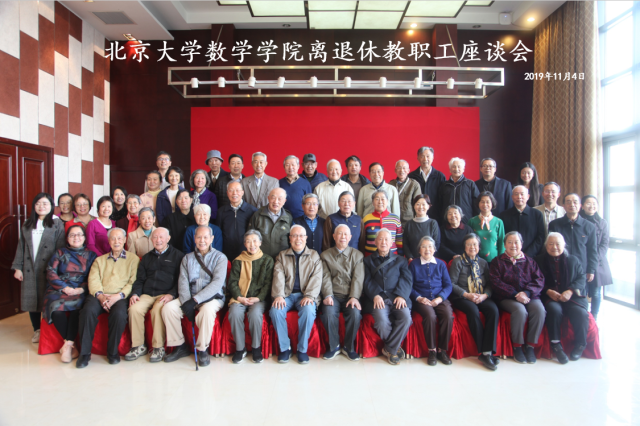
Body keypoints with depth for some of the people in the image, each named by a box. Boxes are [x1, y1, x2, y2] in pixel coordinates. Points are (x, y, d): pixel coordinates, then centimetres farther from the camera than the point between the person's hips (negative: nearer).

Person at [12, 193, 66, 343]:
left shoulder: (57, 224, -3)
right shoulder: (27, 225, 11)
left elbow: (60, 249, -6)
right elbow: (21, 247, 12)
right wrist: (17, 267, 6)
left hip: (48, 269, -4)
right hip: (29, 270, 4)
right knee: (31, 300, 9)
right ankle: (37, 330, 24)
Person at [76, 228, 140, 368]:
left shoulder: (133, 259, 15)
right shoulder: (99, 260, 26)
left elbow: (133, 282, 2)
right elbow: (93, 280, 10)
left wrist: (118, 296, -13)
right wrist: (100, 295, -11)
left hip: (120, 297, -2)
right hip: (99, 296, 3)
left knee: (119, 314, -34)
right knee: (88, 310, -31)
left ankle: (113, 351, -13)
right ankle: (84, 353, -18)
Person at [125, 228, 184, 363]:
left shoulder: (177, 255, 10)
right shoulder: (147, 258, 25)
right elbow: (139, 279, 21)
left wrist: (171, 294, -14)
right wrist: (135, 293, 1)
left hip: (165, 295, -4)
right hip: (146, 295, 4)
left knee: (157, 310, -33)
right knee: (134, 309, -25)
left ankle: (158, 347, -21)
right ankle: (138, 346, -12)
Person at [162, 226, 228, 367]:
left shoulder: (220, 258, 1)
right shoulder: (187, 258, 15)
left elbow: (217, 283, -12)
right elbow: (183, 282, 3)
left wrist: (195, 300, -21)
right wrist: (186, 302, -15)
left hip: (212, 297, -4)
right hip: (189, 297, 4)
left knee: (207, 310, -36)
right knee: (168, 308, -19)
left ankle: (202, 350, -15)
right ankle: (180, 347, -4)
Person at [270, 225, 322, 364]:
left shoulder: (314, 256, 12)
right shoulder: (282, 256, 16)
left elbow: (316, 278, 0)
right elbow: (278, 276, 2)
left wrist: (309, 296, -16)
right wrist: (278, 295, -16)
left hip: (305, 295, -1)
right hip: (287, 294, 1)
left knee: (308, 310, -33)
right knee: (275, 311, -28)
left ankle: (302, 349, -14)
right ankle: (284, 348, -9)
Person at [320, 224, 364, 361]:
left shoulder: (357, 255, 13)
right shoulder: (325, 255, 14)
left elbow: (358, 278, 1)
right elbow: (326, 277, 1)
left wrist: (354, 297, -14)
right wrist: (327, 295, -15)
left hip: (350, 295, 0)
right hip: (333, 295, 0)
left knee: (355, 313, -29)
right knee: (329, 313, -30)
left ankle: (349, 347, -5)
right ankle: (334, 346, -6)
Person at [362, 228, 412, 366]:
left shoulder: (400, 260, 23)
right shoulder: (368, 261, 20)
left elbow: (406, 279, 8)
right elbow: (367, 281, 6)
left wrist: (401, 295, -11)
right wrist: (375, 295, -13)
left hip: (397, 297, 1)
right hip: (377, 298, -1)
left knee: (406, 317, -29)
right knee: (382, 320, -31)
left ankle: (390, 349, -9)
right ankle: (395, 347, -2)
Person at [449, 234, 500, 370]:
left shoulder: (483, 263, 18)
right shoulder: (458, 261, 5)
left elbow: (489, 284, 12)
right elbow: (452, 284, -2)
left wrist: (485, 295, -9)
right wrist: (467, 295, -14)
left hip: (481, 297, 4)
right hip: (462, 297, -3)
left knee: (494, 310, -28)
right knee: (473, 311, -35)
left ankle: (487, 352, -28)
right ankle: (483, 352, -25)